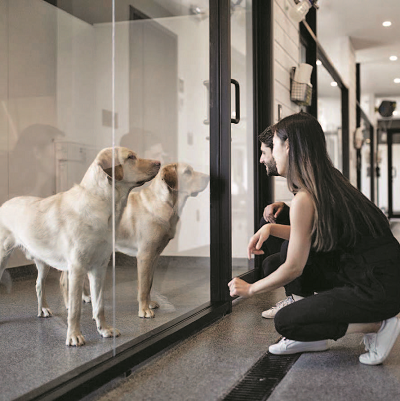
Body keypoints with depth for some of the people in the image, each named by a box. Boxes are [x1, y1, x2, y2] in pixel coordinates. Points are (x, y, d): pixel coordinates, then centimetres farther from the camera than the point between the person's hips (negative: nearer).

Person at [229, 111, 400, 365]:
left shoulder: (305, 199, -19)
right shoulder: (330, 180, 9)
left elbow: (293, 269, -12)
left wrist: (249, 289, 3)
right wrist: (271, 228, 11)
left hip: (379, 287, -10)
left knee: (284, 321, -6)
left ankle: (377, 326, -2)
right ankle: (313, 338, 20)